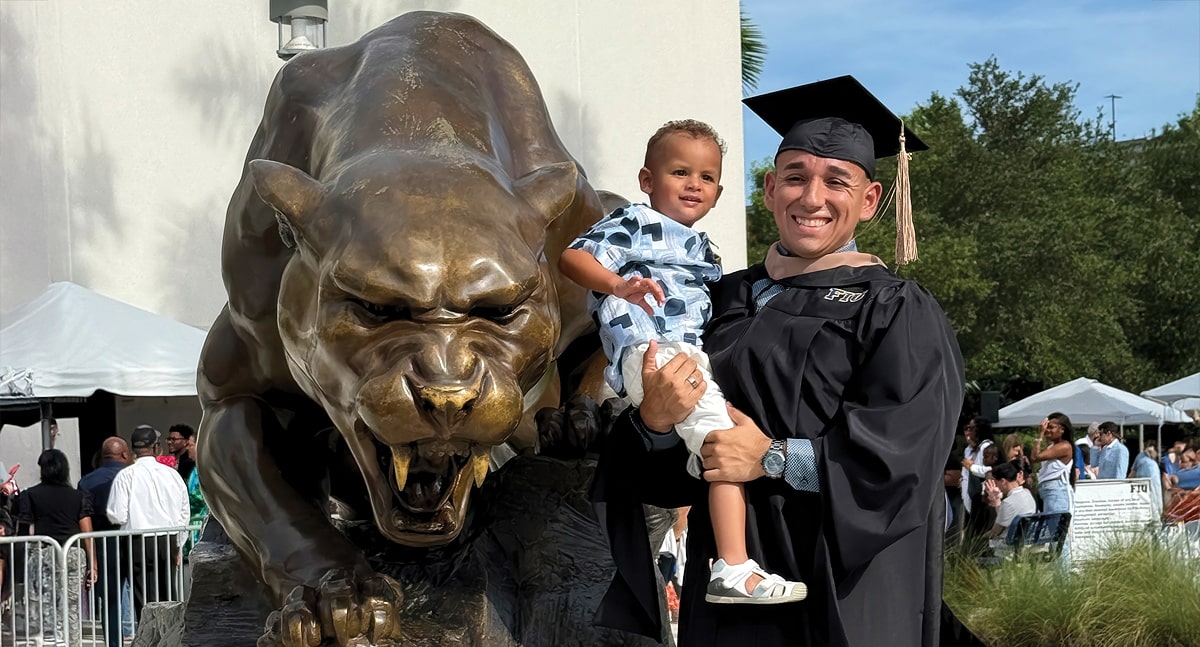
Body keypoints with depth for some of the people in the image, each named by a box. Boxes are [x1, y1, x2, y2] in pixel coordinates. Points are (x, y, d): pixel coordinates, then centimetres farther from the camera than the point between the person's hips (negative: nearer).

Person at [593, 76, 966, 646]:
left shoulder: (896, 312, -3)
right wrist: (656, 421, -14)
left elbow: (904, 453, -15)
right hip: (726, 571, 4)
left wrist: (775, 458, -18)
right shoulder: (725, 300, 10)